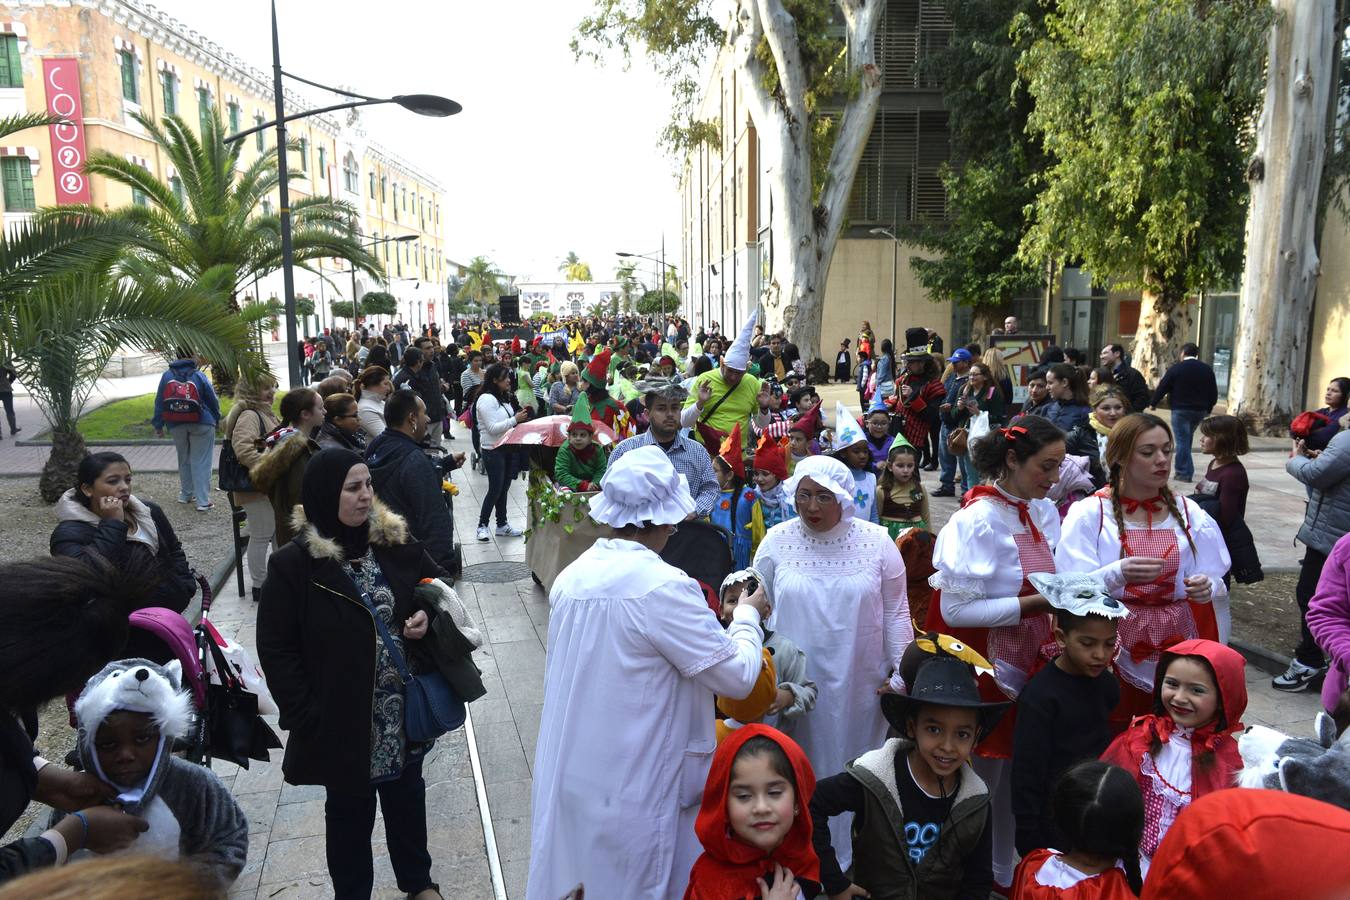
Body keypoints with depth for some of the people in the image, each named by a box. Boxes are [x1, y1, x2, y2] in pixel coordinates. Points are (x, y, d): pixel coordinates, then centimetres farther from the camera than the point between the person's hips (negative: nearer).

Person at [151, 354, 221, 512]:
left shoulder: (166, 376, -2)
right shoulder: (199, 377, -11)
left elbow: (159, 403, 4)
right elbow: (213, 401, -3)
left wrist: (158, 425, 12)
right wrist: (216, 419, 14)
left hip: (176, 427, 4)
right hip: (201, 426, -4)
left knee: (184, 460, 21)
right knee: (201, 463, -1)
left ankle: (186, 494, 30)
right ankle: (203, 501, -4)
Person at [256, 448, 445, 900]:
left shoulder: (396, 542, -5)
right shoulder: (293, 564, -15)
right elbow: (276, 650, -11)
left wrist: (428, 615, -10)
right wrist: (308, 716, -15)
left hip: (404, 709, 4)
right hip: (343, 719, -3)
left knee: (406, 795, 22)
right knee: (350, 810, 16)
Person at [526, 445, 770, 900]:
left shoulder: (572, 577, -1)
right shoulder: (664, 587, -23)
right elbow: (737, 676, -15)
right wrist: (748, 615, 2)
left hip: (568, 775, 7)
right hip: (632, 790, -6)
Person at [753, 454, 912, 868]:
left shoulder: (877, 542, -5)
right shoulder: (777, 541, -4)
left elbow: (896, 613, 2)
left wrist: (901, 672, 0)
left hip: (859, 684, 0)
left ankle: (852, 858, 31)